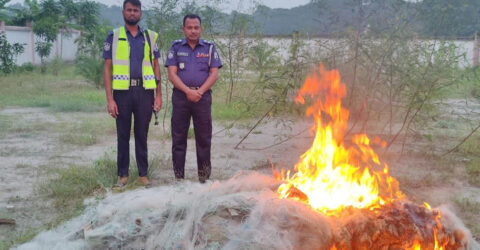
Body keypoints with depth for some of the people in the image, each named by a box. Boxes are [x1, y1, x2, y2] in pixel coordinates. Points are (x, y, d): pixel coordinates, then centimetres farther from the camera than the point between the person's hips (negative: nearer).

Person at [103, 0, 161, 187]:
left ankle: (143, 173, 16)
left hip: (144, 91, 1)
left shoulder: (150, 37, 10)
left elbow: (156, 67, 12)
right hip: (122, 92, -1)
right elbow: (107, 68, 0)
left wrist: (159, 95, 4)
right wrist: (109, 99, -8)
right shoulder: (113, 36, 4)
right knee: (123, 135, 7)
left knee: (142, 135, 8)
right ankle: (123, 174, 16)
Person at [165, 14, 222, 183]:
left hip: (202, 96, 0)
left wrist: (200, 91, -11)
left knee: (204, 137, 3)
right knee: (178, 137, 2)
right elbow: (172, 74, -1)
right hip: (180, 95, 0)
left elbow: (214, 74, 2)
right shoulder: (176, 47, 7)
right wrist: (188, 91, -13)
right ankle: (179, 176, 9)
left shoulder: (209, 47, 8)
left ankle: (204, 176, 12)